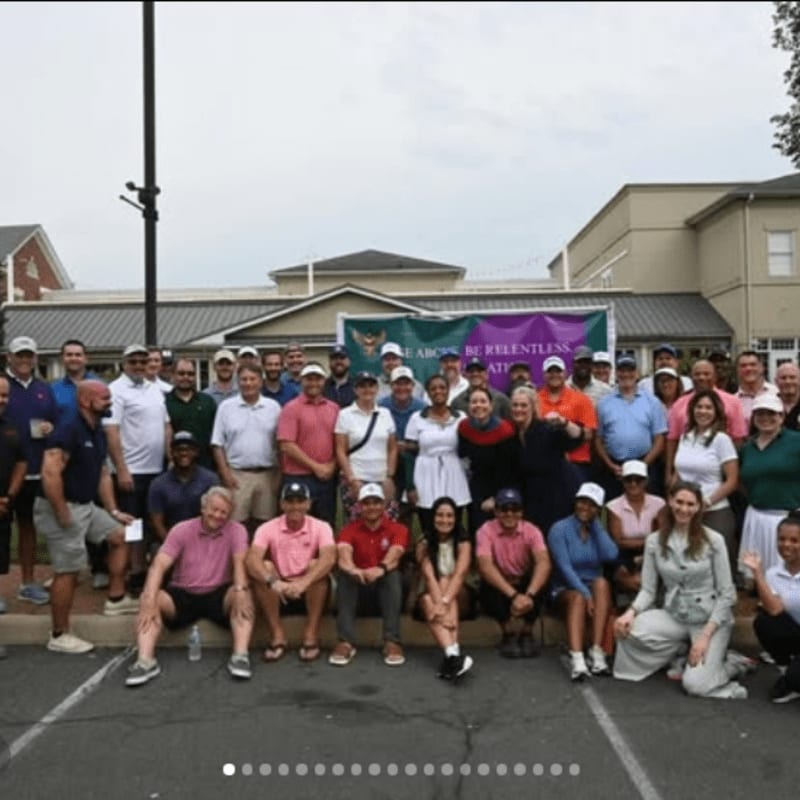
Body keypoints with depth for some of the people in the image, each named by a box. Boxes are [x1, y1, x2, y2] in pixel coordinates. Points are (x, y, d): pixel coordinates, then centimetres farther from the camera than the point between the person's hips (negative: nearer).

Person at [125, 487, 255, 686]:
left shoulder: (236, 530, -4)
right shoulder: (182, 530, -4)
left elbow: (239, 561, -21)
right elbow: (159, 565, -15)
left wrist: (240, 590, -42)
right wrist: (149, 600, -31)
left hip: (218, 595, -1)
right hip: (182, 594, 1)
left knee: (243, 597, -31)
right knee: (149, 601, -26)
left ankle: (240, 656, -38)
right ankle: (145, 661, -33)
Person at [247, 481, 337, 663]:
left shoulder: (320, 527, -9)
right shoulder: (268, 528, -7)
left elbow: (329, 559, -28)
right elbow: (252, 560, -23)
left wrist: (304, 582, -44)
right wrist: (273, 581, -43)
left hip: (311, 593, -1)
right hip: (279, 593, 1)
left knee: (315, 565, -29)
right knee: (264, 567, -25)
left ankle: (311, 635, -19)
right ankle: (277, 635, -17)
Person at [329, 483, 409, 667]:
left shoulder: (398, 529, -4)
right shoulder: (349, 530, -1)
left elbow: (394, 556, -25)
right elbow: (344, 555, -23)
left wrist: (381, 569, -48)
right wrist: (352, 569, -48)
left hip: (386, 588, -1)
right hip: (358, 587, 1)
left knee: (394, 574, -32)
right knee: (343, 574, -29)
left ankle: (392, 641, -33)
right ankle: (346, 642, -34)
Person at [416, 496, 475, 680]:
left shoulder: (463, 543, -10)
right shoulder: (424, 544, -8)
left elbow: (460, 574, -26)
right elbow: (429, 577, -23)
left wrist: (444, 603, -43)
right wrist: (439, 604, -41)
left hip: (460, 597, -1)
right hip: (432, 594, 1)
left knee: (445, 582, -32)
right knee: (427, 600, -32)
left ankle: (450, 655, -46)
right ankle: (453, 654, -51)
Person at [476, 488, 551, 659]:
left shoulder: (531, 530, -15)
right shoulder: (486, 530, -19)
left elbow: (543, 562, -31)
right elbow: (485, 566, -33)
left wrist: (529, 594, -47)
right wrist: (513, 595, -45)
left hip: (524, 583, 1)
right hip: (498, 584, -1)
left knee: (539, 585, -31)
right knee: (490, 590, -35)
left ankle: (527, 634, -7)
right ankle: (509, 634, -8)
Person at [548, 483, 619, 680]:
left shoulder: (599, 529, 8)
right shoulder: (559, 529, -6)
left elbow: (611, 555, -12)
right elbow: (564, 568, -17)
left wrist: (595, 525, -7)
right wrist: (585, 593, -29)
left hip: (595, 589, 3)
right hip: (566, 589, -3)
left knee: (601, 583, -31)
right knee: (578, 598, -36)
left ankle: (597, 652, -37)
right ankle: (577, 659, -53)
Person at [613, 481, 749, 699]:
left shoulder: (714, 540, -10)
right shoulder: (654, 541, -3)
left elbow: (727, 593, -9)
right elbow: (648, 589, -2)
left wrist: (705, 636, -17)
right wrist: (631, 612, -22)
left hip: (711, 619, -3)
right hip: (674, 616, 3)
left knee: (695, 684, -22)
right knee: (629, 629, -24)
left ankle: (729, 666, 13)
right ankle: (680, 651, 5)